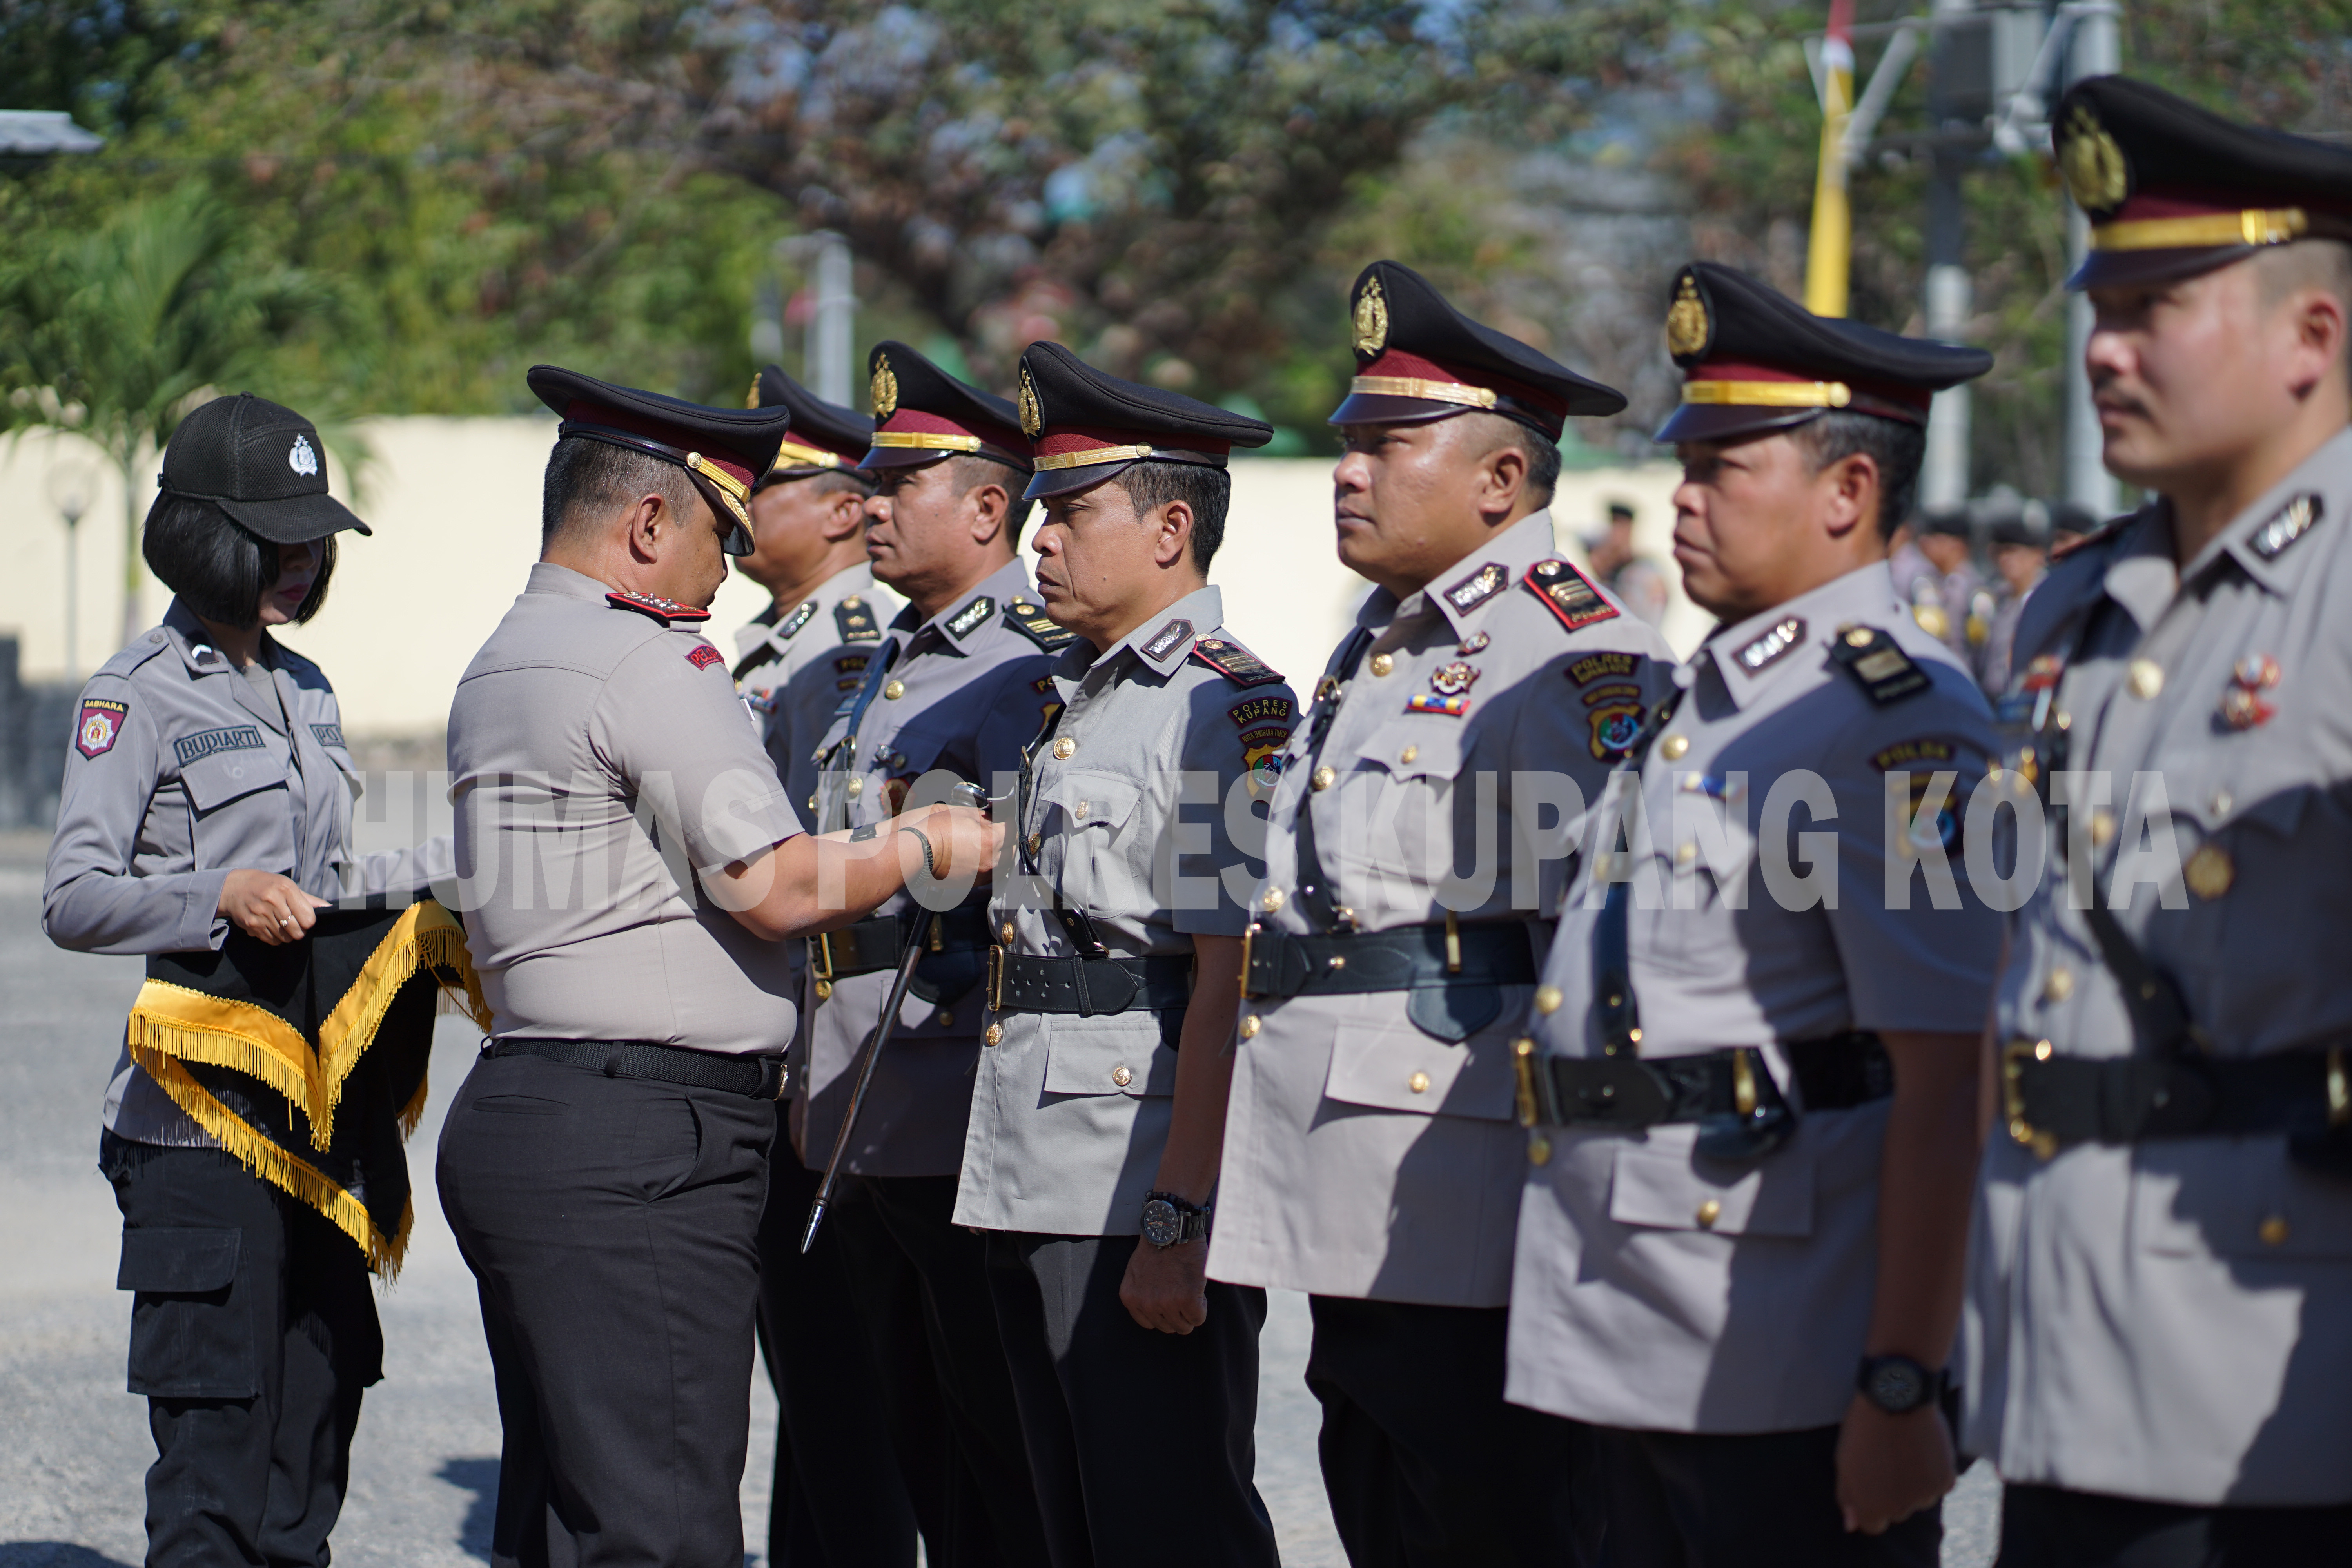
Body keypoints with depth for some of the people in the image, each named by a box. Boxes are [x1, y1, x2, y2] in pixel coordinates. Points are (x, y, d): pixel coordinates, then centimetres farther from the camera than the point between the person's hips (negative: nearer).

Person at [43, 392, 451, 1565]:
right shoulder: (141, 693, -5)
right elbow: (74, 900, -12)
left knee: (316, 1414, 7)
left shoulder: (304, 690, 18)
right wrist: (221, 897, -25)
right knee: (214, 1438, -8)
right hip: (202, 1119, -7)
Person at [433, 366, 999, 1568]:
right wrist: (926, 845, 2)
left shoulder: (497, 669, 19)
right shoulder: (649, 660, -11)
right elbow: (775, 885, -15)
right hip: (638, 1144, -10)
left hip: (514, 1111, 10)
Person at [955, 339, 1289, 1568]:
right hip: (1030, 1193, 9)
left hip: (1143, 1210, -9)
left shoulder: (1231, 712, -12)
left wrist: (1177, 1227, -22)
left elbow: (1232, 991, -18)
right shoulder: (1066, 702, 16)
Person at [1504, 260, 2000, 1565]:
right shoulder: (1703, 704, 17)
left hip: (1788, 1372, -9)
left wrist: (1903, 1390, -21)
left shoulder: (1898, 721, -13)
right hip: (1639, 1358, 9)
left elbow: (1940, 1088, -18)